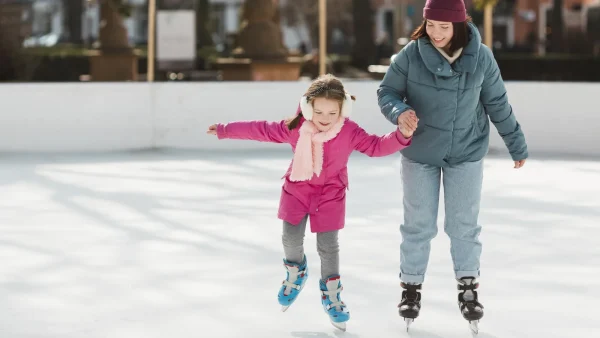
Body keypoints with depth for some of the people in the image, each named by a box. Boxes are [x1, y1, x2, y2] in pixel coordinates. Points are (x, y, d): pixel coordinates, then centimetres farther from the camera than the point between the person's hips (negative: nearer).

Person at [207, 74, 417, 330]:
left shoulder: (350, 132, -22)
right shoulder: (294, 128, -18)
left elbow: (376, 146, -21)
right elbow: (260, 130, -8)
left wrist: (402, 135, -39)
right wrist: (224, 131, -1)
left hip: (330, 194, -1)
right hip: (297, 189, 1)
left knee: (328, 245, 0)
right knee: (291, 238, 2)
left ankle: (331, 295, 17)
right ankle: (295, 274, 34)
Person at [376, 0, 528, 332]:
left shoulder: (480, 57, -13)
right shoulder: (410, 55, -17)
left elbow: (497, 104, -1)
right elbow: (386, 92, -7)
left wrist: (516, 144, 8)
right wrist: (399, 112, -30)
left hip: (466, 152, 1)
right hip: (420, 152, 0)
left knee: (463, 223, 8)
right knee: (418, 224, 8)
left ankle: (468, 288, 23)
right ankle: (411, 288, 23)